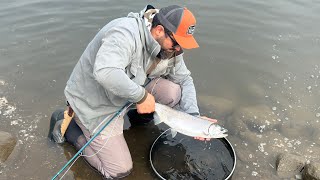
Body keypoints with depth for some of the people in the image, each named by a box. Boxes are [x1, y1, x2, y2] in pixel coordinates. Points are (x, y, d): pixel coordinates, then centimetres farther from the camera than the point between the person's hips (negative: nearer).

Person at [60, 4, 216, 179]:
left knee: (173, 91, -14)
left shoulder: (169, 46, -7)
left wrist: (194, 116, -9)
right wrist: (141, 96, -37)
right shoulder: (126, 33, -32)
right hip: (93, 104, -6)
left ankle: (139, 116, 14)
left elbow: (184, 79, 2)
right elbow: (105, 72, -48)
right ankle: (71, 129, 12)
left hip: (127, 95, 7)